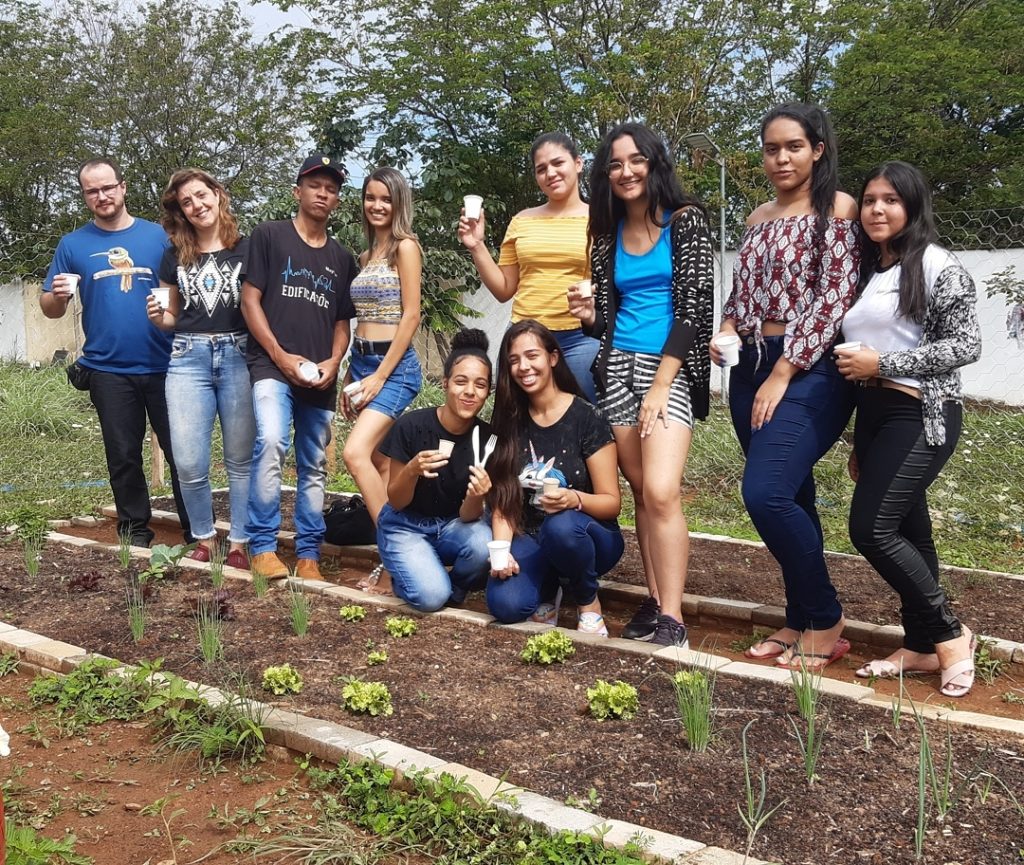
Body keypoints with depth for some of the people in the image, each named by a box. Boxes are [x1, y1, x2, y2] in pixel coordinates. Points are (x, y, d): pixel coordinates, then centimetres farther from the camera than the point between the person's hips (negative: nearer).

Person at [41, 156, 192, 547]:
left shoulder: (158, 235, 4)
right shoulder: (73, 244, 6)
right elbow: (49, 308, 7)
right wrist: (58, 294, -16)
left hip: (164, 365, -1)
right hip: (108, 371, 1)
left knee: (181, 451, 2)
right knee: (123, 457, 9)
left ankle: (198, 532, 12)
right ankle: (134, 532, 21)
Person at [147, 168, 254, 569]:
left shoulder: (247, 248, 5)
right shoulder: (174, 256, 13)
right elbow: (173, 317, 20)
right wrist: (157, 317, -2)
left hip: (238, 356, -2)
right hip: (188, 359, 2)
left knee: (240, 459, 3)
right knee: (189, 464, -4)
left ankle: (238, 544, 14)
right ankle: (204, 539, 16)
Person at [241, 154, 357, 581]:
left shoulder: (342, 258, 15)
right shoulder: (269, 235, 3)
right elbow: (250, 299, -2)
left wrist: (333, 361, -3)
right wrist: (281, 357, -10)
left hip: (320, 377, 5)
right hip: (272, 365, -4)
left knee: (314, 466, 6)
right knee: (270, 442, -25)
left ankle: (308, 554, 14)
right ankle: (262, 545, -14)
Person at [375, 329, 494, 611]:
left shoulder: (485, 437, -14)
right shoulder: (412, 426, -21)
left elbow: (467, 516, -13)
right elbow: (396, 502, -13)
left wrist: (475, 497, -37)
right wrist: (412, 470, -34)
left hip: (452, 526, 2)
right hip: (405, 525, -2)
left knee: (483, 545, -31)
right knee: (431, 596, -26)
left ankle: (455, 588, 2)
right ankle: (409, 574, 10)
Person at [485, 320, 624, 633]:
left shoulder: (586, 418, -11)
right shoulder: (509, 421, 1)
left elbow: (611, 501, -11)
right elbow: (503, 498, 0)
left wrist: (574, 499, -31)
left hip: (586, 535, -2)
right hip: (529, 537, 3)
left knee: (560, 526, -39)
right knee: (505, 605, -27)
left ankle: (588, 601, -7)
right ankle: (548, 587, 10)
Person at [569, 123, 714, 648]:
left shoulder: (685, 220, -3)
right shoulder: (607, 234, 13)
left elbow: (694, 305, -9)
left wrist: (660, 388, -14)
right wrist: (588, 315, -9)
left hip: (671, 367, -5)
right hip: (618, 367, 5)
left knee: (661, 492, -18)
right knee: (640, 492, 6)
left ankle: (671, 620, -14)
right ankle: (655, 601, 15)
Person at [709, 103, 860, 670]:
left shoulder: (838, 209, -4)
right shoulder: (760, 218, 16)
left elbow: (834, 299, -12)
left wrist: (783, 374, -15)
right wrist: (726, 331, 2)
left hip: (811, 370, -7)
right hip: (751, 368, 7)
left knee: (766, 493, -18)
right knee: (790, 499, 9)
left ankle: (825, 622, 1)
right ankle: (801, 621, 21)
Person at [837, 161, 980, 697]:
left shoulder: (938, 267, -6)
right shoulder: (865, 272, 16)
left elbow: (966, 345, -12)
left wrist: (882, 362, -16)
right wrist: (858, 443, 19)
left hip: (922, 414, -7)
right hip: (874, 413, 7)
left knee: (870, 527, -13)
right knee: (908, 530, 9)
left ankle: (949, 634, 3)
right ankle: (923, 646, 18)